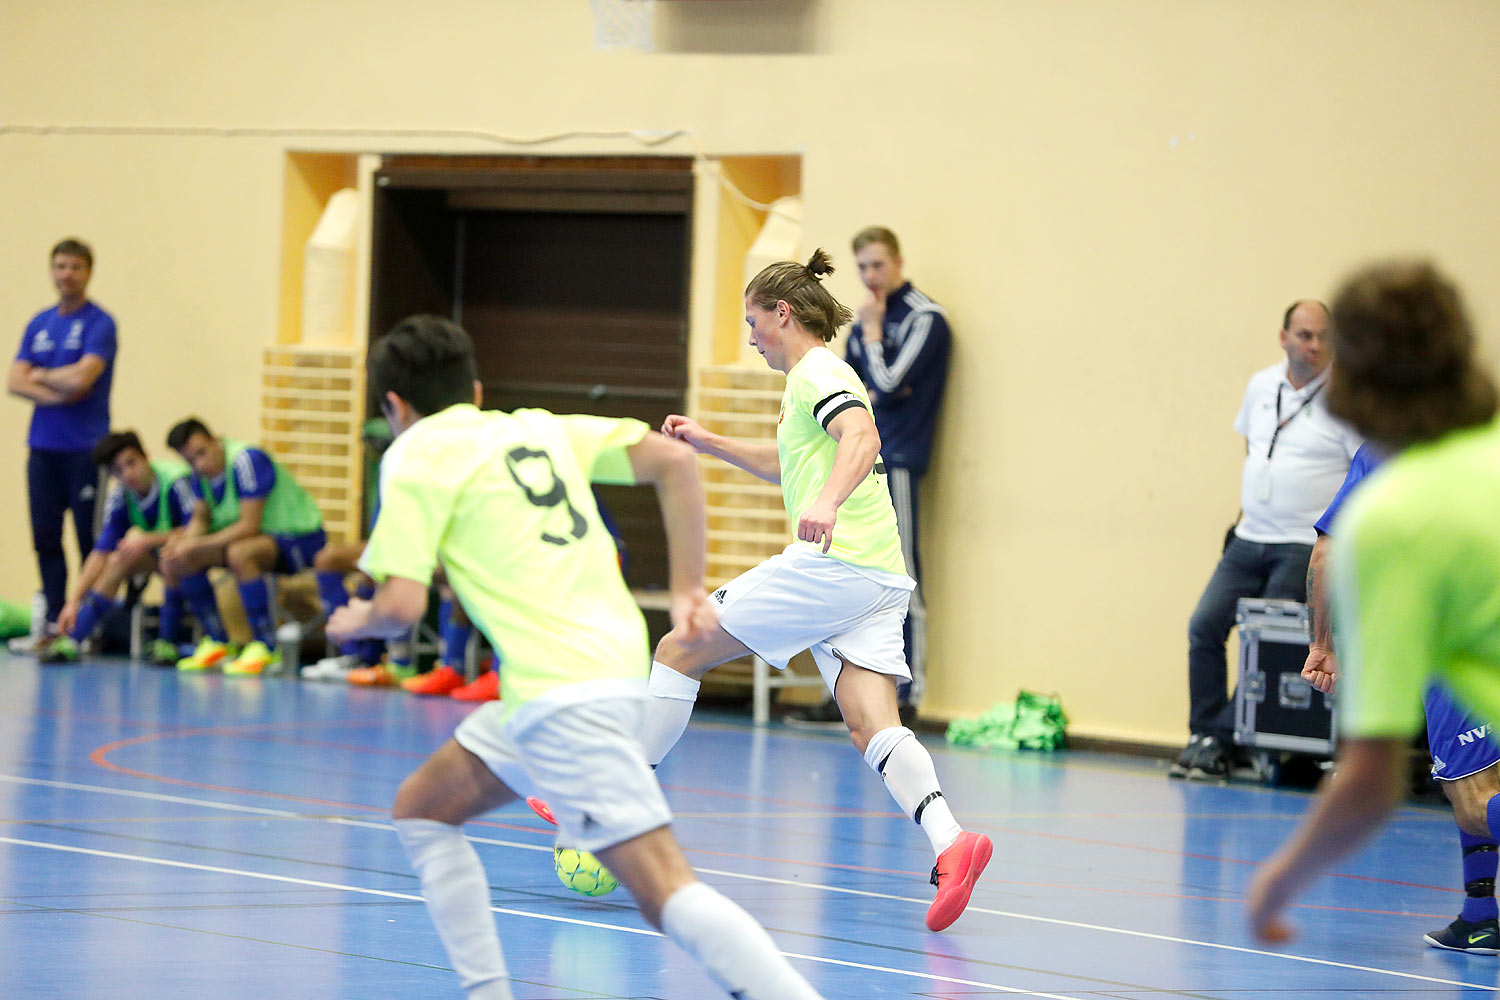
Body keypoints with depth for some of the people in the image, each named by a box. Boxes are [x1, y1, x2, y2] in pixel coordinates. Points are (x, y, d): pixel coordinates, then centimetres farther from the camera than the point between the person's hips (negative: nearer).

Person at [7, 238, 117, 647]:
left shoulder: (99, 324, -5)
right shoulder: (39, 325, 12)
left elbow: (82, 377, -18)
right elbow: (15, 381, 4)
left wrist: (41, 375, -2)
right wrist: (55, 394, -12)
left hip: (85, 448, -6)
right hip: (44, 445, 6)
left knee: (90, 539, -2)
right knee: (46, 538, 6)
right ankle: (53, 622, 12)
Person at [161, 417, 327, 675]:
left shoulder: (247, 460, -25)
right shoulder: (203, 471, 0)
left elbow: (249, 527, -27)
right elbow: (200, 520, 8)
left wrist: (198, 545, -28)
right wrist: (183, 542, -15)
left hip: (300, 540, -9)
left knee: (239, 553, -38)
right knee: (179, 560, -4)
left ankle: (266, 646, -29)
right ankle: (217, 643, 2)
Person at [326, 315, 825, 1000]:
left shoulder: (416, 455, 2)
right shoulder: (539, 429, 21)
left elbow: (402, 604, -7)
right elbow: (673, 460, 11)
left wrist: (355, 621, 15)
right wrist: (687, 591, 11)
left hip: (561, 694, -9)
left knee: (663, 888, -16)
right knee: (421, 811, 22)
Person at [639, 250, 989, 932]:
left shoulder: (816, 373, -3)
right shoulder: (821, 377, 27)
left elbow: (862, 437, -24)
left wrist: (828, 502, -41)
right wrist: (711, 445, 41)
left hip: (830, 563, -9)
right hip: (879, 577, 9)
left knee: (679, 652, 3)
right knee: (872, 728, -6)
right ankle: (950, 844, -27)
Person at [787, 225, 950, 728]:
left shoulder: (924, 319, -6)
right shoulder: (864, 319, 17)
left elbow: (888, 384, -15)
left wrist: (872, 333, -4)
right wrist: (867, 397, -2)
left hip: (895, 464, -8)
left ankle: (907, 697, -7)